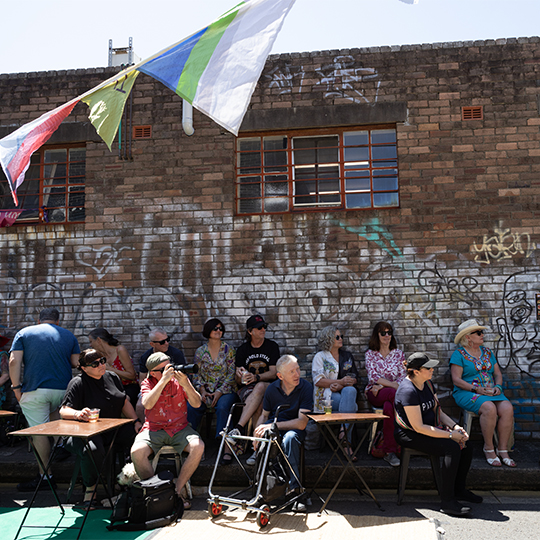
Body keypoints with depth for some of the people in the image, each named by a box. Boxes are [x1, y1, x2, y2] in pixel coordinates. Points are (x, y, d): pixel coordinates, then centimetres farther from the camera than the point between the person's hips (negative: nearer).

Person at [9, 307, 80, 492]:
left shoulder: (24, 333, 8)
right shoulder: (68, 335, 12)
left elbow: (14, 361, -3)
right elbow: (76, 363, 9)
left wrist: (16, 388, -1)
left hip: (34, 390, -3)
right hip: (63, 389, 3)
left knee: (39, 432, 1)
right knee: (54, 421, 28)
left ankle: (45, 476, 5)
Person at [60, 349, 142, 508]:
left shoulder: (112, 377, 11)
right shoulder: (78, 383, -6)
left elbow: (125, 402, 15)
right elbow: (63, 411, -13)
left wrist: (136, 422, 2)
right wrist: (77, 414, -35)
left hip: (115, 428, 5)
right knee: (93, 450, -38)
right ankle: (90, 488, -8)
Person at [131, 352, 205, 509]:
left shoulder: (180, 380, 3)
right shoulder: (147, 384, 2)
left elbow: (196, 403, -7)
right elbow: (147, 404, -19)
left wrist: (185, 384, -22)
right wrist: (163, 380, -24)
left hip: (180, 428, 1)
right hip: (154, 429, 0)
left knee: (198, 446, -27)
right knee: (137, 451, -29)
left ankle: (177, 490, -13)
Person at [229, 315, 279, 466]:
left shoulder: (272, 346, 4)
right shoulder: (242, 349, 8)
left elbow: (273, 373, -5)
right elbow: (238, 380, 7)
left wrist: (256, 377, -24)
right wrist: (240, 375, -19)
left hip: (268, 387, -1)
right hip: (247, 389, 1)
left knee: (259, 387, -38)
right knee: (259, 403, -35)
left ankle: (238, 429, -42)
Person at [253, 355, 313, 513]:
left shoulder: (306, 388, -15)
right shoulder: (272, 388, -3)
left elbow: (301, 423, -21)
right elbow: (264, 415, 11)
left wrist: (272, 426, -31)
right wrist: (256, 433, -11)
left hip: (294, 427, -2)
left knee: (290, 437, -39)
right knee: (264, 436, -35)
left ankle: (295, 488, -30)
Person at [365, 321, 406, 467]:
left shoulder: (398, 354, 13)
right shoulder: (370, 354, 8)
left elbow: (402, 377, 3)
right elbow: (373, 377, -4)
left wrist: (382, 386, -11)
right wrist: (393, 385, -17)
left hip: (392, 392, 2)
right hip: (374, 393, -1)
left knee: (388, 407, -37)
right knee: (395, 394, -36)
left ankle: (389, 451, -32)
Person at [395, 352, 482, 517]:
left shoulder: (427, 383, 6)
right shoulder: (408, 390, -23)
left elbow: (437, 411, 13)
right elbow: (419, 427, -24)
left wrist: (456, 426, -4)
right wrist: (450, 435, -21)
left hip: (431, 429, 9)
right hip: (410, 435, -9)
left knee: (466, 448, -5)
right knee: (452, 448, -26)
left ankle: (459, 489, 16)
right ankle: (447, 501, -18)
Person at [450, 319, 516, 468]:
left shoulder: (487, 352, 17)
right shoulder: (459, 354, -2)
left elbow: (498, 373, 17)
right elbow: (456, 380, -9)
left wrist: (498, 386, -4)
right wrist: (476, 389, -18)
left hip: (491, 392, 5)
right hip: (467, 393, -5)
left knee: (507, 408, -24)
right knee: (489, 408, -33)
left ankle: (503, 450, -15)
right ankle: (488, 448, -15)